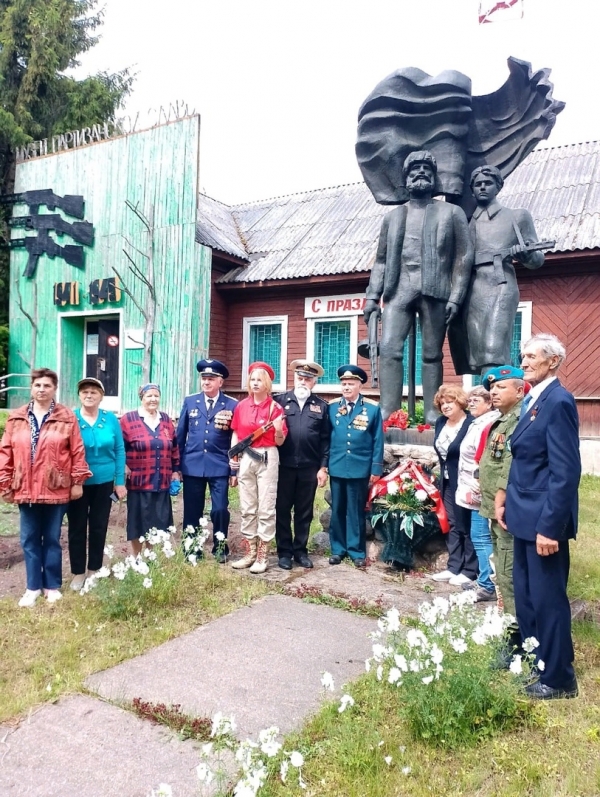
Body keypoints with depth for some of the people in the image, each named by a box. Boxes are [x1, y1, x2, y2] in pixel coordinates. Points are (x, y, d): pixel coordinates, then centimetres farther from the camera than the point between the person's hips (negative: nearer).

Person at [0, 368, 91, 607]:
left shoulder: (67, 417, -3)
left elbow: (77, 451, -4)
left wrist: (78, 481, -6)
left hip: (56, 489, -2)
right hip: (25, 489, 3)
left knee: (52, 539, 9)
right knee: (29, 540, 9)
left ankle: (52, 586, 22)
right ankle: (33, 587, 22)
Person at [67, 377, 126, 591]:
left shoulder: (111, 419, -1)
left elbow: (119, 450, 1)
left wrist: (120, 481, -1)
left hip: (104, 482, 1)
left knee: (99, 527, 11)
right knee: (77, 528, 7)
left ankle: (94, 570, 27)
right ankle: (78, 573, 22)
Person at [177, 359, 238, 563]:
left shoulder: (232, 405, -1)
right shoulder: (190, 402, 6)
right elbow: (180, 435, 9)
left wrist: (235, 471, -2)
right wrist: (177, 465, 7)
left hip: (219, 467, -2)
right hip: (192, 466, 2)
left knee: (220, 509, -2)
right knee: (192, 511, 9)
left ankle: (220, 547, 21)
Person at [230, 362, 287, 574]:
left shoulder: (275, 408, -4)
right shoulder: (241, 406, 6)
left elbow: (280, 441, -2)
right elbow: (235, 433, 14)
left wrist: (278, 430, -22)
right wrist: (233, 455, 2)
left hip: (267, 458, -4)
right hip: (245, 459, 4)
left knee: (266, 508, 0)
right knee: (247, 507, 9)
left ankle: (263, 555, 8)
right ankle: (250, 552, 20)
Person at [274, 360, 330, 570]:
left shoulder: (321, 406, 7)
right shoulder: (279, 401, 3)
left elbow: (325, 440, 5)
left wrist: (323, 467, 0)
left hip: (310, 468, 1)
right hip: (284, 466, -1)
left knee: (304, 511, 11)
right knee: (282, 510, 7)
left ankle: (300, 550, 23)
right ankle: (284, 551, 19)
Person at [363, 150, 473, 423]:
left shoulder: (452, 212, 11)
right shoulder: (393, 216, 20)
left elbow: (464, 257, 4)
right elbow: (381, 260, 16)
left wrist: (455, 297, -7)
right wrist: (372, 296, 4)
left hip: (434, 291, -2)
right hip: (399, 290, 2)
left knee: (432, 354, -1)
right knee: (388, 348, -12)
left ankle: (432, 415, 3)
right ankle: (388, 413, -10)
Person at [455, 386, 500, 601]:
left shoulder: (489, 424, -18)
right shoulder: (478, 424, 15)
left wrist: (478, 486, -22)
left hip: (478, 492, -10)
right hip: (474, 491, 10)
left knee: (481, 538, -4)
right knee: (480, 537, 15)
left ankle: (488, 586, 4)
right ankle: (485, 580, 24)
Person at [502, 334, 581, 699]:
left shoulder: (558, 401, -17)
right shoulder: (534, 401, 12)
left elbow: (565, 471, -22)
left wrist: (550, 525, -23)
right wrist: (508, 502, 14)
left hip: (544, 519, -9)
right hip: (526, 516, 9)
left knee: (548, 599, 4)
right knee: (526, 596, 19)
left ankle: (559, 679, 21)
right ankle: (532, 662, 35)